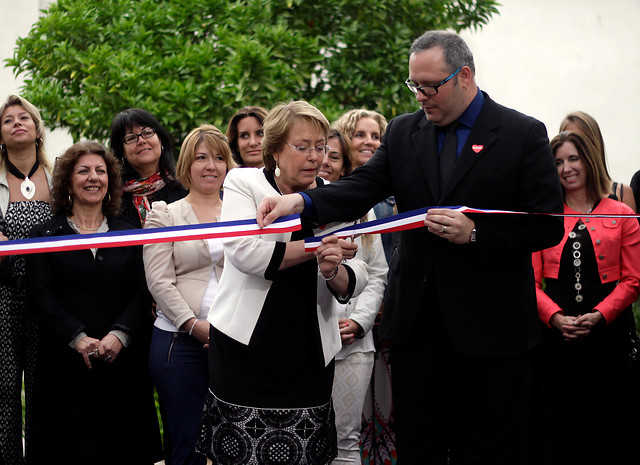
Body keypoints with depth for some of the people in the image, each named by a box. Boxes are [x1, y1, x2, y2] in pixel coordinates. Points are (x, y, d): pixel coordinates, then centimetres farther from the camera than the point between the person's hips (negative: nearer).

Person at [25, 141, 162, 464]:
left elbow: (141, 294, 4)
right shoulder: (45, 235, 7)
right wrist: (77, 338, -16)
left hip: (120, 361, 2)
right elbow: (40, 296, -4)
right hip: (67, 363, -2)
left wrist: (119, 335, -13)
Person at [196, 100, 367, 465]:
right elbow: (244, 252, -17)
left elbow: (355, 283, 6)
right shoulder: (243, 183, 2)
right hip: (247, 349, -2)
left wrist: (333, 271, -17)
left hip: (310, 351, 3)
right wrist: (316, 249, -11)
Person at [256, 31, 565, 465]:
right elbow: (361, 189, -5)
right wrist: (300, 201, -23)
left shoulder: (524, 134, -5)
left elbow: (548, 227, -7)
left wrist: (475, 232, -20)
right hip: (417, 322, 4)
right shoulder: (403, 132, 8)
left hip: (491, 327, -4)